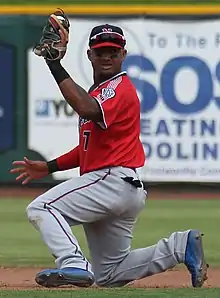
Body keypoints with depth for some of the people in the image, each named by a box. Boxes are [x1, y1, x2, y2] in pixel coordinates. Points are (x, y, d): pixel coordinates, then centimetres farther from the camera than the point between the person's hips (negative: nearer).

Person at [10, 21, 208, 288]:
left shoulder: (119, 88, -9)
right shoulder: (98, 91, 23)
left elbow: (88, 109, -32)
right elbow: (90, 148, 27)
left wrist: (55, 65, -31)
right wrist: (49, 167, 18)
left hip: (113, 180, -10)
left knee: (40, 208, -17)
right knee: (109, 276, 14)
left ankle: (73, 264, -31)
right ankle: (180, 246, 12)